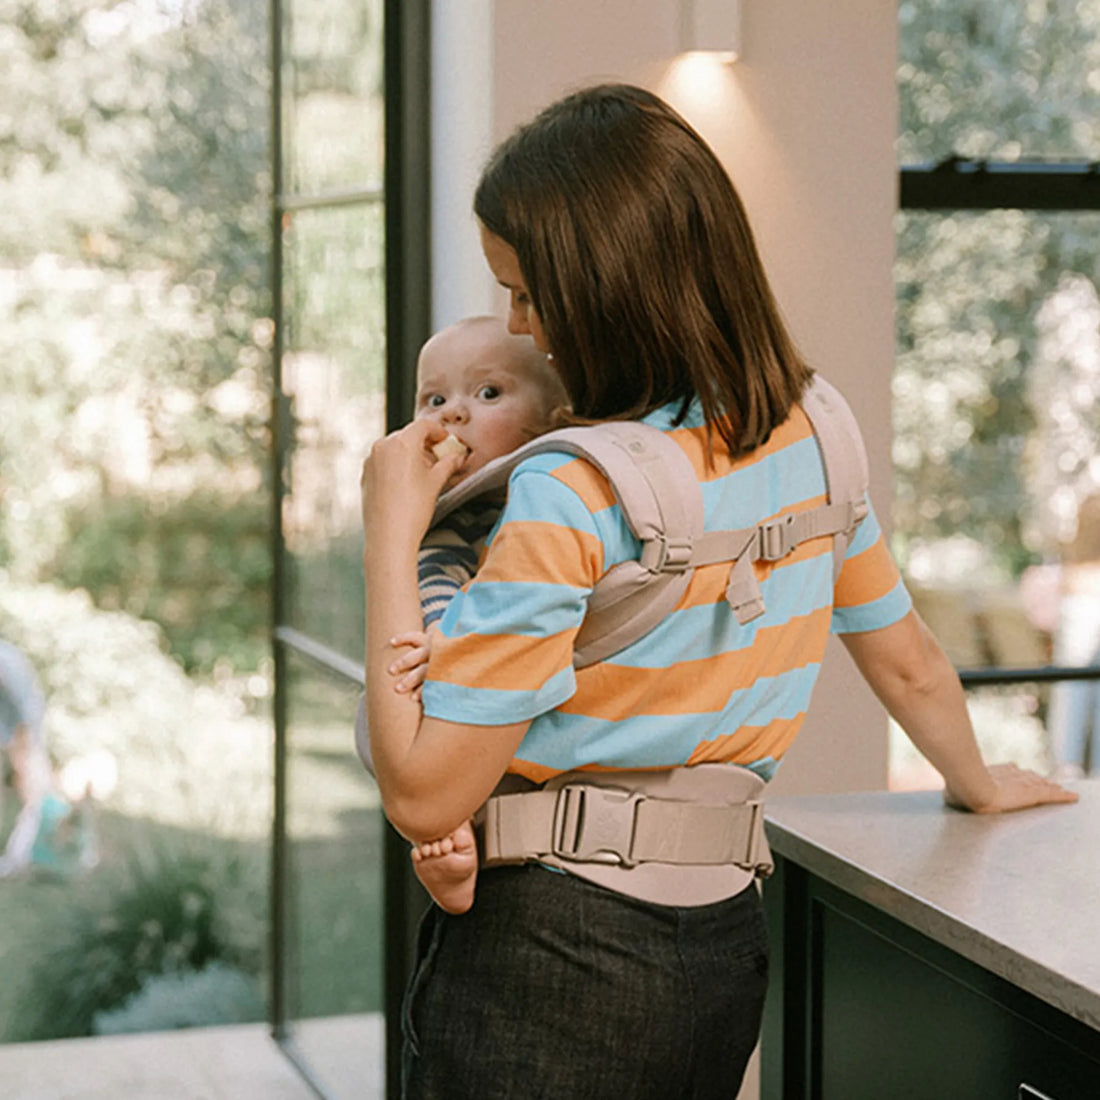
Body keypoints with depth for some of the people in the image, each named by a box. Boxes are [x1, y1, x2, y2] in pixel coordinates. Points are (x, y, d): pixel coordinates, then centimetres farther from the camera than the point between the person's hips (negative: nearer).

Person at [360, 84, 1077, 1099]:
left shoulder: (570, 500, -22)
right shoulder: (806, 441, 1)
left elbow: (420, 795, -21)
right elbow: (910, 666, 18)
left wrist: (392, 534, -15)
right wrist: (978, 784, 38)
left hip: (550, 958, -7)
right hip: (726, 946, 7)